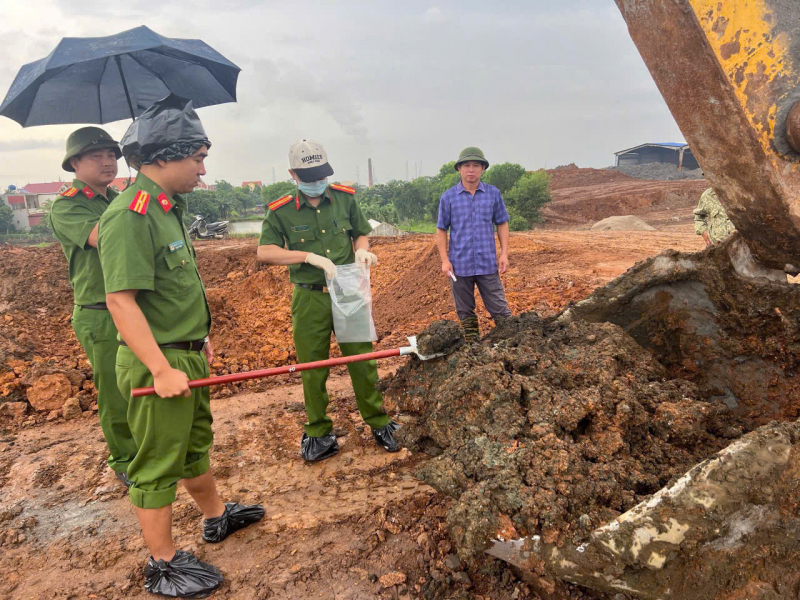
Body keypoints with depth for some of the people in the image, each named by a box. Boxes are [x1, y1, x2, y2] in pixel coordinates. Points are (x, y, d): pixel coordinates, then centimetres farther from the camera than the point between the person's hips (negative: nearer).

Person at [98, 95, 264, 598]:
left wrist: (200, 339, 22)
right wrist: (161, 369, -27)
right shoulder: (130, 215, -20)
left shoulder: (169, 208, 11)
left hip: (186, 356, 10)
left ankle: (217, 516, 44)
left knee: (196, 444, 24)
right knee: (158, 466, 4)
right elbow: (121, 299, -25)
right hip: (157, 363, -10)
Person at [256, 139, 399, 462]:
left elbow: (362, 233, 15)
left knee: (362, 360, 8)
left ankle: (379, 424, 24)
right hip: (310, 299, -1)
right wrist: (311, 256, -20)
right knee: (312, 370, 8)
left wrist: (361, 250, -9)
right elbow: (264, 251, -10)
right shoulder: (281, 211, -4)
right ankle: (318, 434, 25)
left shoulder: (344, 198, 3)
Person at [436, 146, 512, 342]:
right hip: (460, 265, 0)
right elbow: (441, 230, 3)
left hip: (487, 264, 0)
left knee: (499, 309, 3)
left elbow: (502, 224, 8)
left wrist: (504, 254, -1)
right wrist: (444, 260, -6)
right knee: (465, 312, 10)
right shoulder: (448, 197, 1)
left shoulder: (493, 193, 3)